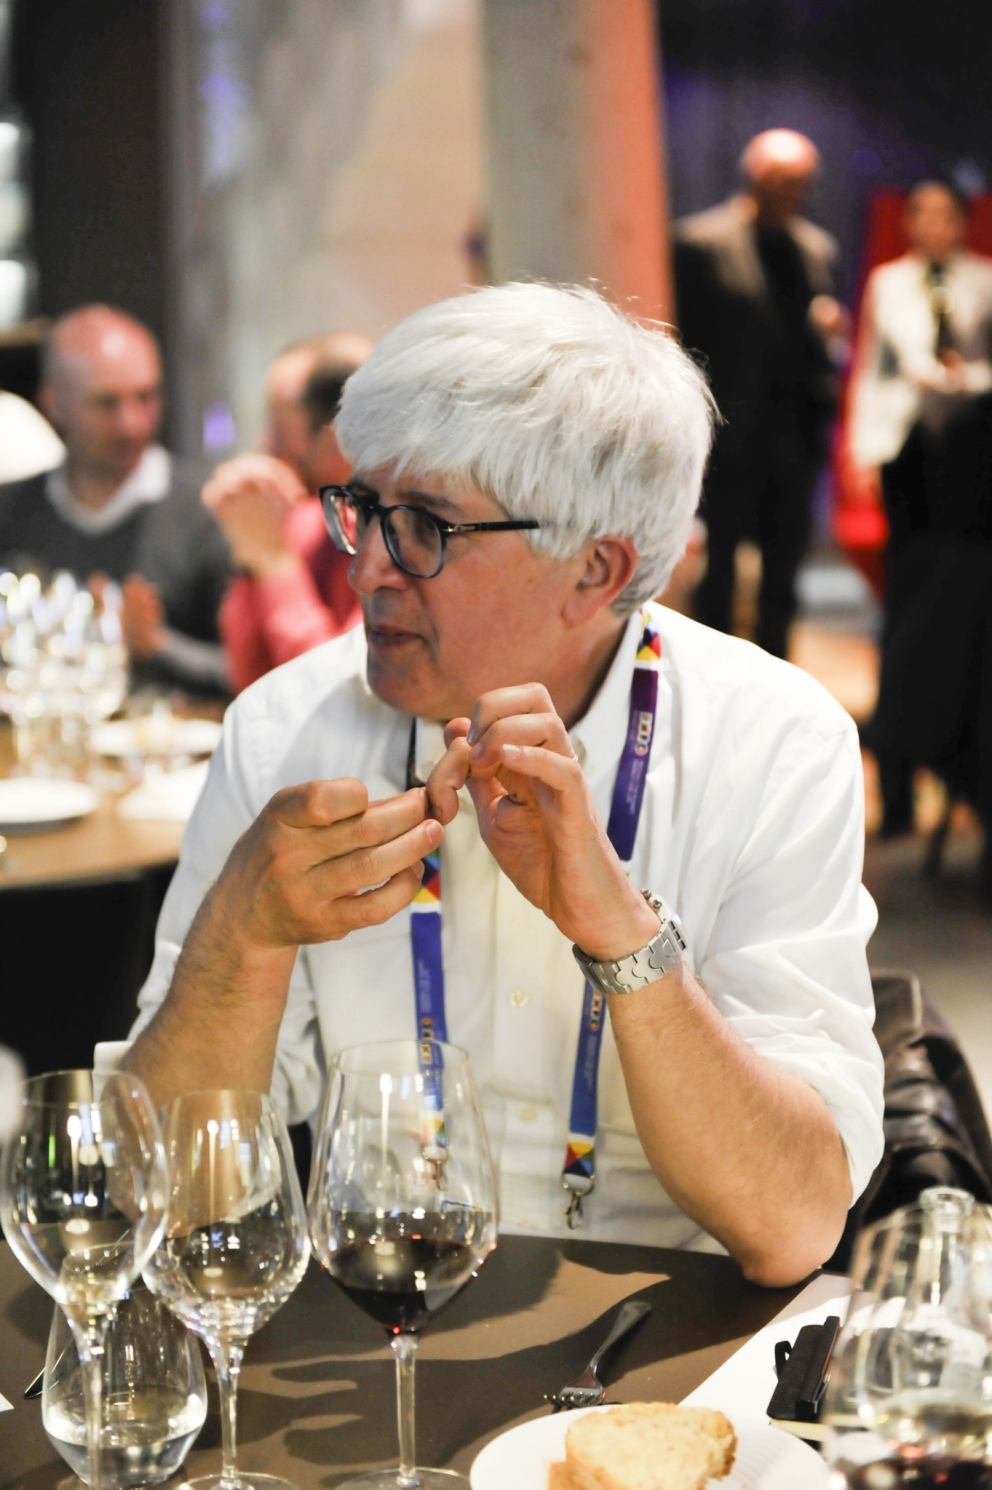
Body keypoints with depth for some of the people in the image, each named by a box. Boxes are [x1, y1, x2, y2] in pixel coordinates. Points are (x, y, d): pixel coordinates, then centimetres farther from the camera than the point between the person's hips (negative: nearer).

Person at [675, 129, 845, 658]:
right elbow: (683, 336, -6)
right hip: (730, 433, -5)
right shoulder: (700, 240, -5)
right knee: (718, 560, 3)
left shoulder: (816, 247, 13)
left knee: (785, 562, 10)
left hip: (795, 430, 5)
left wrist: (829, 333, -5)